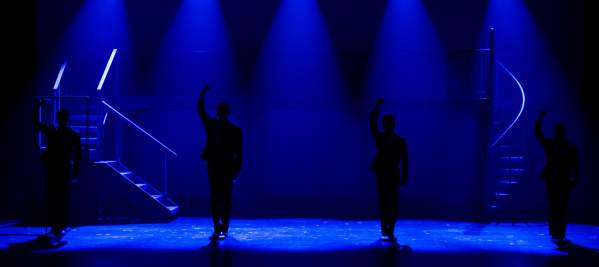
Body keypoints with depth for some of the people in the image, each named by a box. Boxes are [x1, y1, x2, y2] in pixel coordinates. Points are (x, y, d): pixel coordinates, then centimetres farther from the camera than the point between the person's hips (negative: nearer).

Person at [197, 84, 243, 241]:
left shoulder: (235, 131, 1)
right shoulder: (211, 125, 10)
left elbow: (238, 152, -1)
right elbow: (201, 111, 4)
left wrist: (237, 169, -9)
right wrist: (203, 94, -7)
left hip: (226, 168, -3)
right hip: (213, 166, 3)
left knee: (225, 199, 0)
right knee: (214, 199, 4)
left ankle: (224, 230, 3)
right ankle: (217, 229, 9)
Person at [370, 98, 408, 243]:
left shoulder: (400, 141, 3)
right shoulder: (380, 138, 3)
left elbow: (404, 160, 2)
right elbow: (372, 122, -9)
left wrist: (404, 176, -3)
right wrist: (378, 106, -17)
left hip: (394, 175, 0)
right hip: (382, 174, 0)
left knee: (393, 204, -3)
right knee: (383, 203, 0)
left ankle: (390, 232, -1)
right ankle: (385, 231, 4)